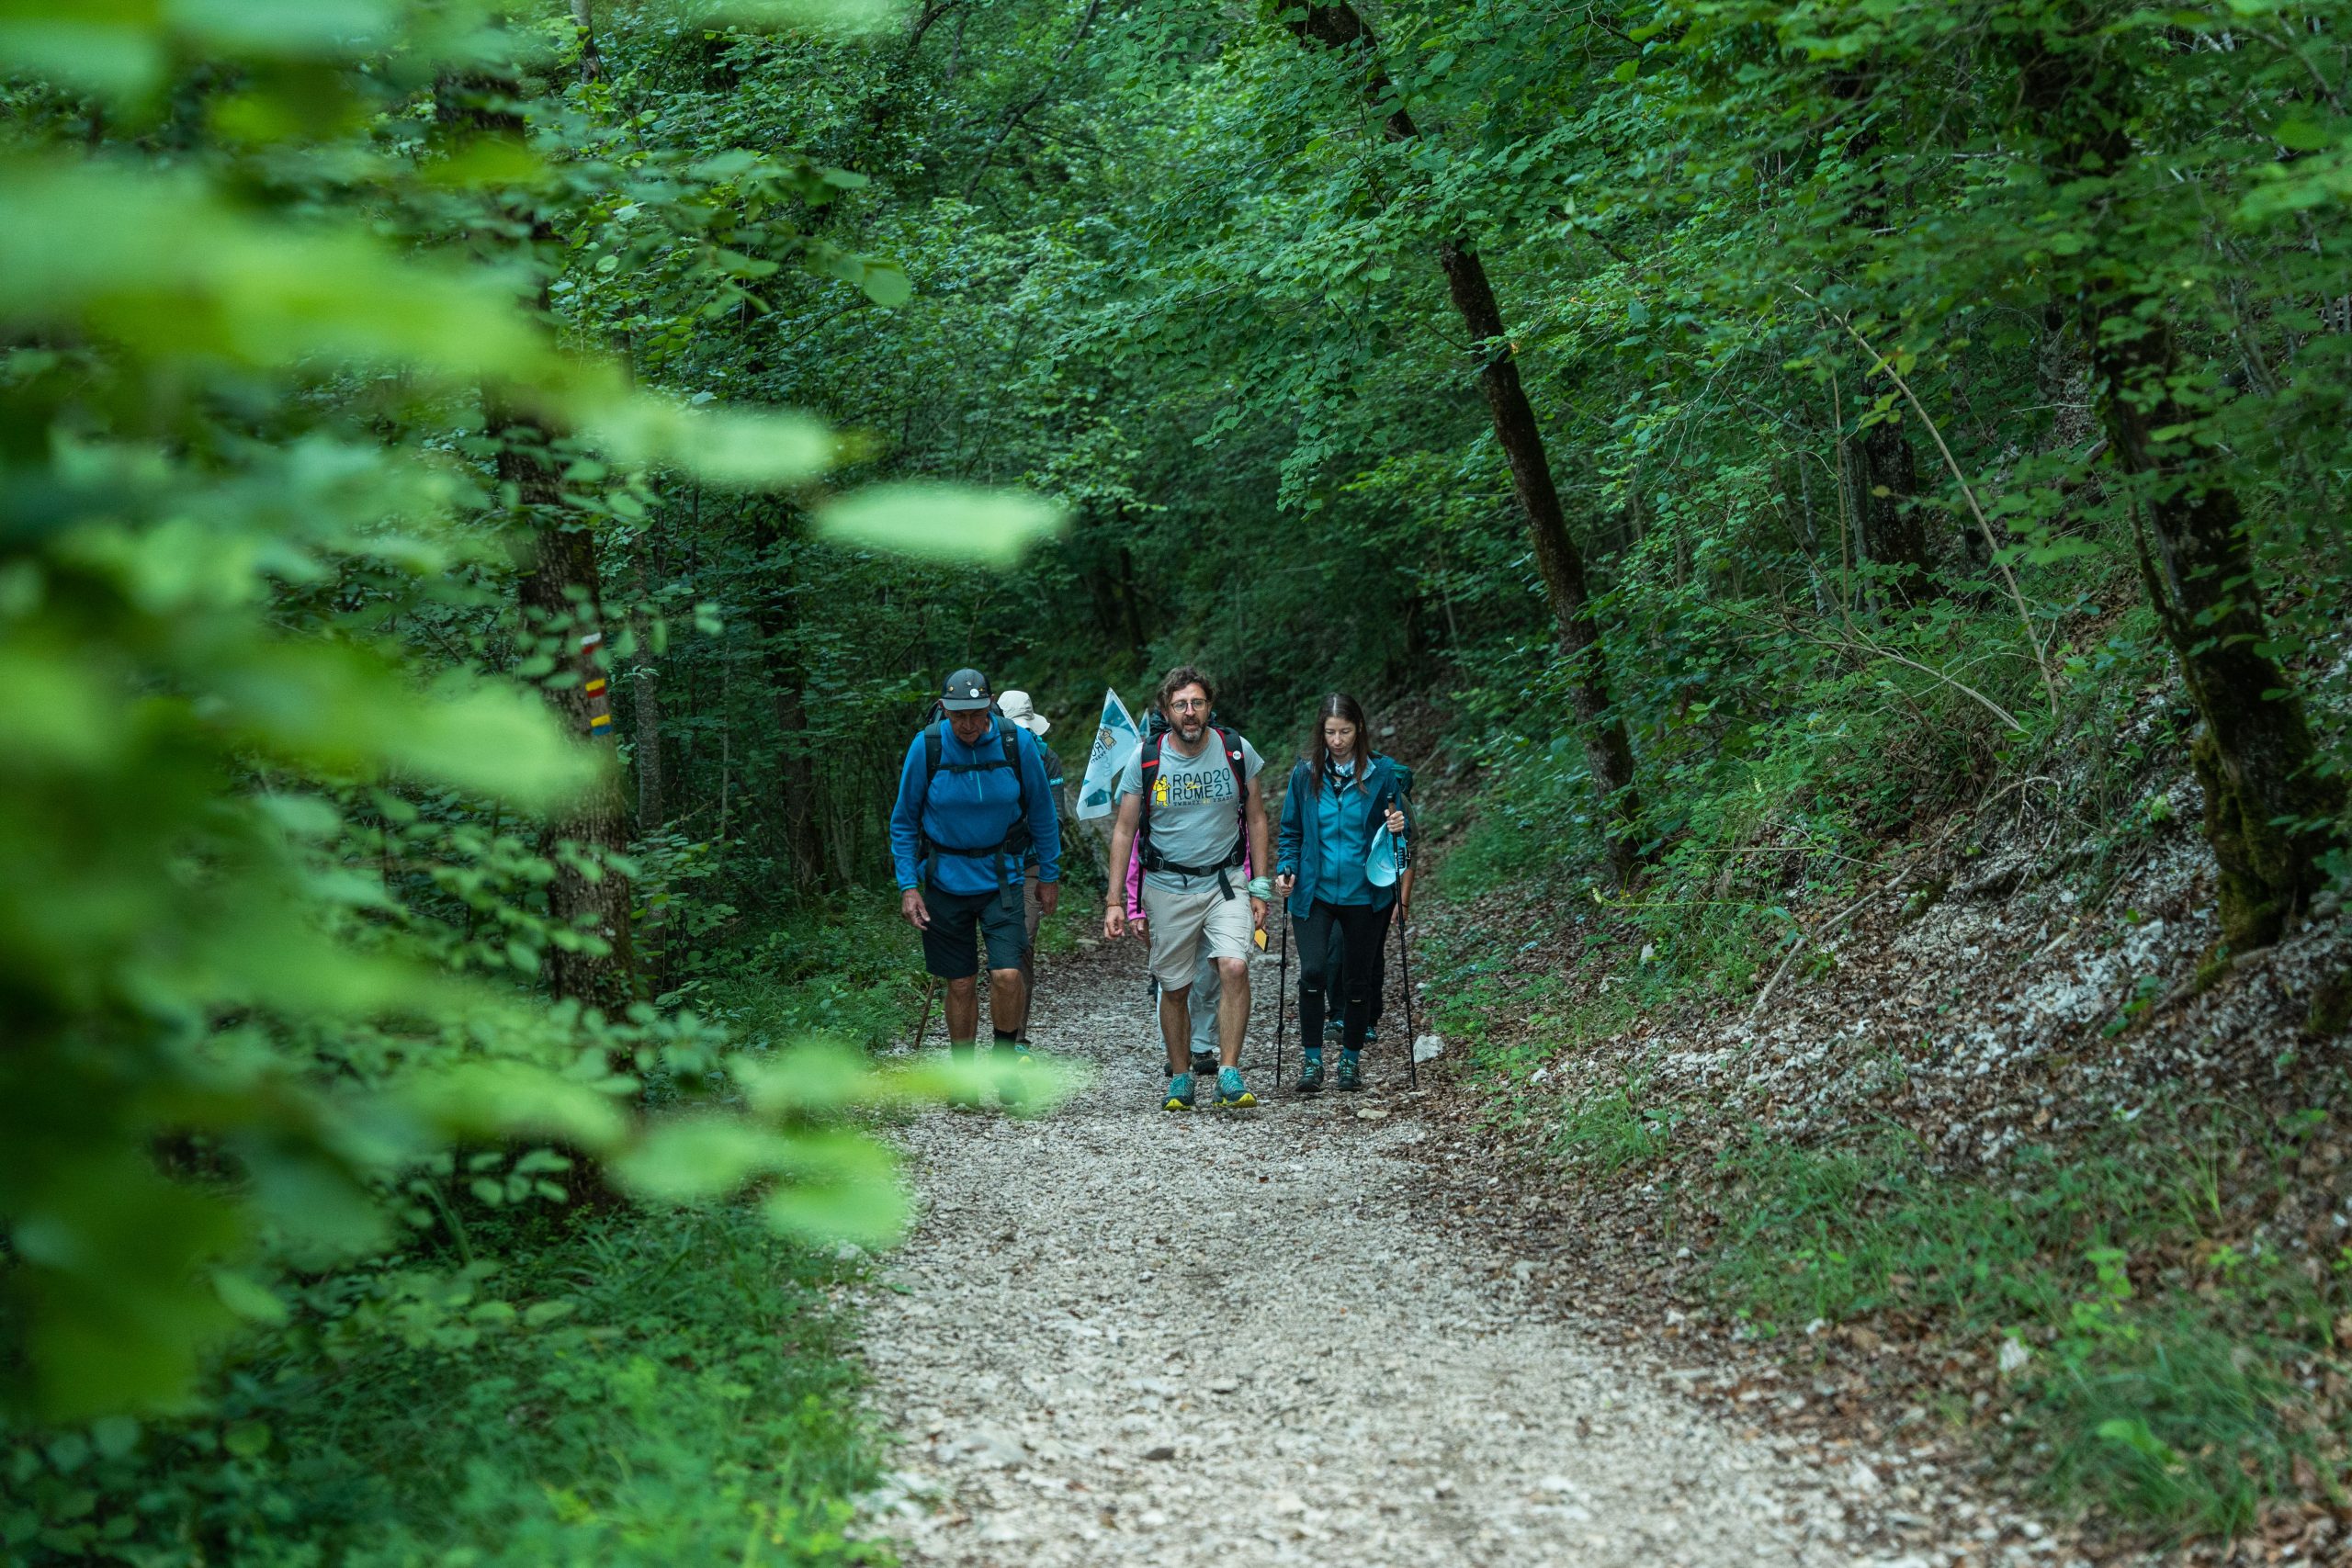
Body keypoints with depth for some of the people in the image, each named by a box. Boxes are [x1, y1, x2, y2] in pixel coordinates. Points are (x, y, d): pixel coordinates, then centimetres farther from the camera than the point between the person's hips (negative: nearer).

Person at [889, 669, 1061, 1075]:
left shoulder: (1017, 743, -10)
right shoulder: (926, 746, -11)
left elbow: (1042, 812, 4)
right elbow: (904, 821, 0)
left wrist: (1049, 875, 9)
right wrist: (908, 885, -5)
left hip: (1001, 875, 0)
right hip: (946, 878, 0)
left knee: (1007, 975, -14)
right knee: (961, 984, 7)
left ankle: (1006, 1056, 11)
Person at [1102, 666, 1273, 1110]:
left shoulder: (1237, 751, -3)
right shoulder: (1145, 759, -6)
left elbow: (1256, 819, 6)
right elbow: (1123, 831, 1)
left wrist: (1260, 888, 2)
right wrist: (1115, 899, -3)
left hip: (1226, 881, 0)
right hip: (1167, 887, 0)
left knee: (1234, 968, -20)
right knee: (1174, 988, 7)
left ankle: (1229, 1074, -13)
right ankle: (1180, 1077, 24)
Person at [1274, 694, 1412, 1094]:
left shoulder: (1382, 772, -2)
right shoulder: (1305, 773, 2)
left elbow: (1398, 829, 7)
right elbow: (1291, 831, 11)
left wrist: (1399, 828, -16)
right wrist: (1284, 870, -3)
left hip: (1364, 892, 0)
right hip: (1314, 891, 0)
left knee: (1358, 979, 8)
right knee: (1313, 971, -16)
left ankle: (1351, 1059, 25)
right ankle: (1311, 1060, -4)